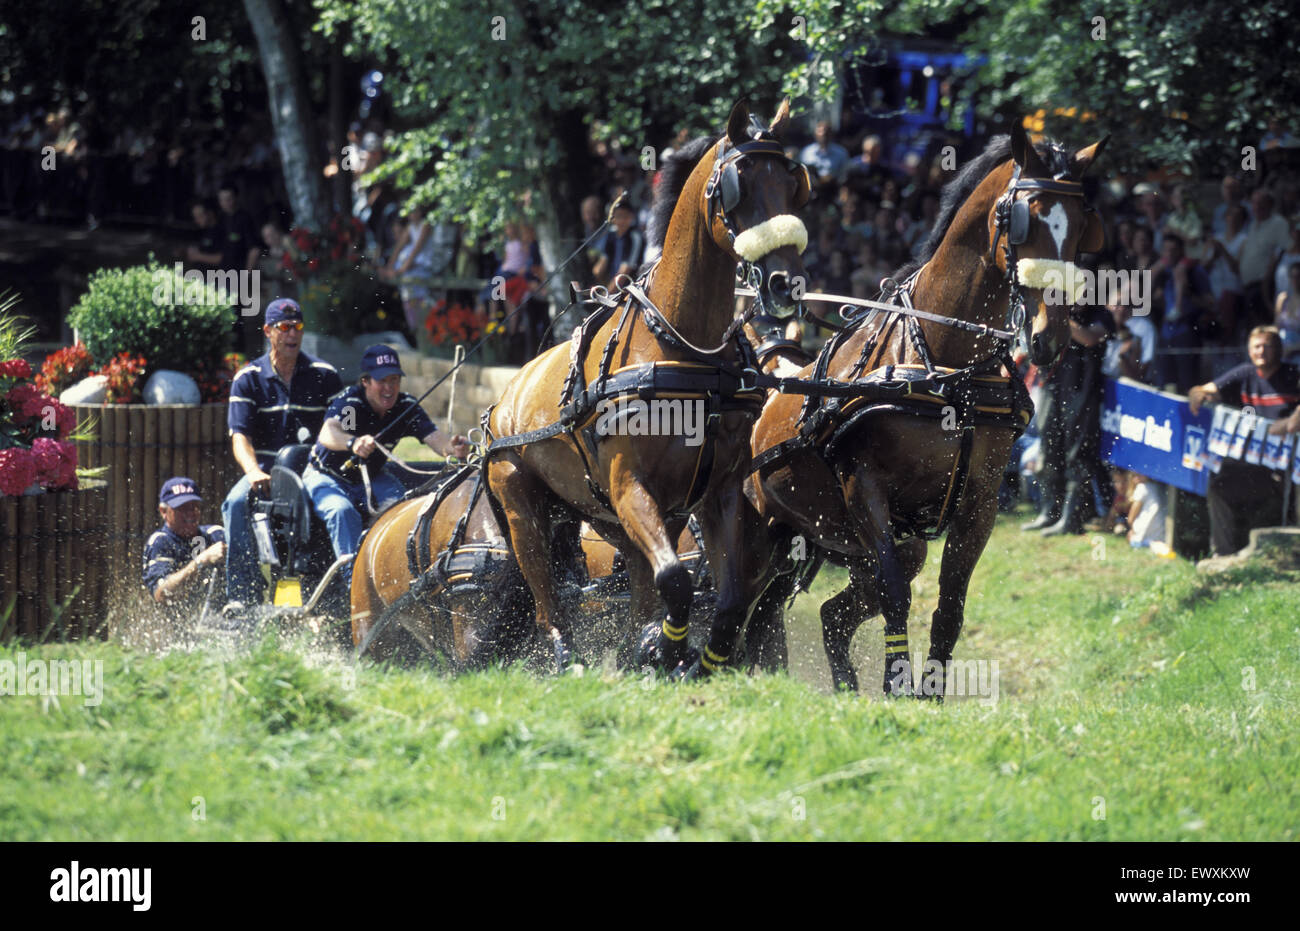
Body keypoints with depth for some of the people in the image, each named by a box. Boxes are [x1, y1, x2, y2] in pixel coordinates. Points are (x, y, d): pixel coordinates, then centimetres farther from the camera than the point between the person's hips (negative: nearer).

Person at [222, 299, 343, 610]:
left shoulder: (325, 375, 7)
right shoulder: (248, 379, 6)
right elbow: (240, 435, -5)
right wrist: (253, 471, -24)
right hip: (266, 470, 1)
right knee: (236, 503, -31)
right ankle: (242, 594, -29)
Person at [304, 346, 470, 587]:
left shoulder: (406, 407, -11)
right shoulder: (348, 402, -24)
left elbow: (434, 438, -24)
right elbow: (328, 433, -44)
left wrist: (453, 449, -49)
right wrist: (353, 443, -67)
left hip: (371, 479, 4)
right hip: (328, 477, -4)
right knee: (342, 511, -34)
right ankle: (354, 576, -34)